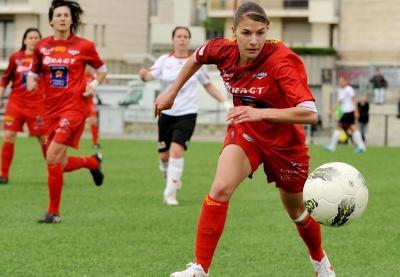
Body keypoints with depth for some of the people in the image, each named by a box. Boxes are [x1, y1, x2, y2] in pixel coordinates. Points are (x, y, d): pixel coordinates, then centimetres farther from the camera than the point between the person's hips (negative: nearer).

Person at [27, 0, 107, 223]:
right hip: (52, 110, 5)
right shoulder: (42, 46, 5)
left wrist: (95, 84, -6)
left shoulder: (84, 46, -3)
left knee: (52, 157, -17)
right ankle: (93, 162, 41)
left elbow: (102, 68, 12)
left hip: (74, 107, -5)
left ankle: (54, 212, -6)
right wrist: (31, 82, -4)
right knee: (61, 165, 8)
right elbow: (34, 72, 18)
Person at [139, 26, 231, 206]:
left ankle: (170, 194, -10)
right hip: (167, 113, 2)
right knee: (164, 156, 7)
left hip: (187, 114, -2)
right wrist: (144, 75, -39)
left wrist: (225, 102, 7)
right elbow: (150, 76, -16)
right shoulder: (165, 60, 1)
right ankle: (171, 178, 39)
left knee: (176, 151, -19)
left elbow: (208, 86, 14)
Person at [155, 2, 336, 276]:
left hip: (284, 141, -2)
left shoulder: (281, 61, -31)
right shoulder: (224, 50, -17)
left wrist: (260, 113, -48)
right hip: (245, 133, 3)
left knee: (296, 210, 16)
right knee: (220, 189, -23)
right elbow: (197, 57, 9)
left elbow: (310, 113, -41)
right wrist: (173, 91, 13)